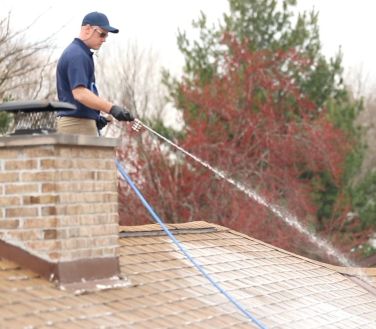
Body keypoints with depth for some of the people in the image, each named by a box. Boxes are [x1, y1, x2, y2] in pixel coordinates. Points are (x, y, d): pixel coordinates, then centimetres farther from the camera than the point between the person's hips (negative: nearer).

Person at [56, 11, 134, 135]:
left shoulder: (82, 53, 19)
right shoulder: (77, 55, -14)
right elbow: (79, 93, -26)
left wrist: (95, 116, 13)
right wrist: (112, 109, -33)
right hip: (77, 124, -11)